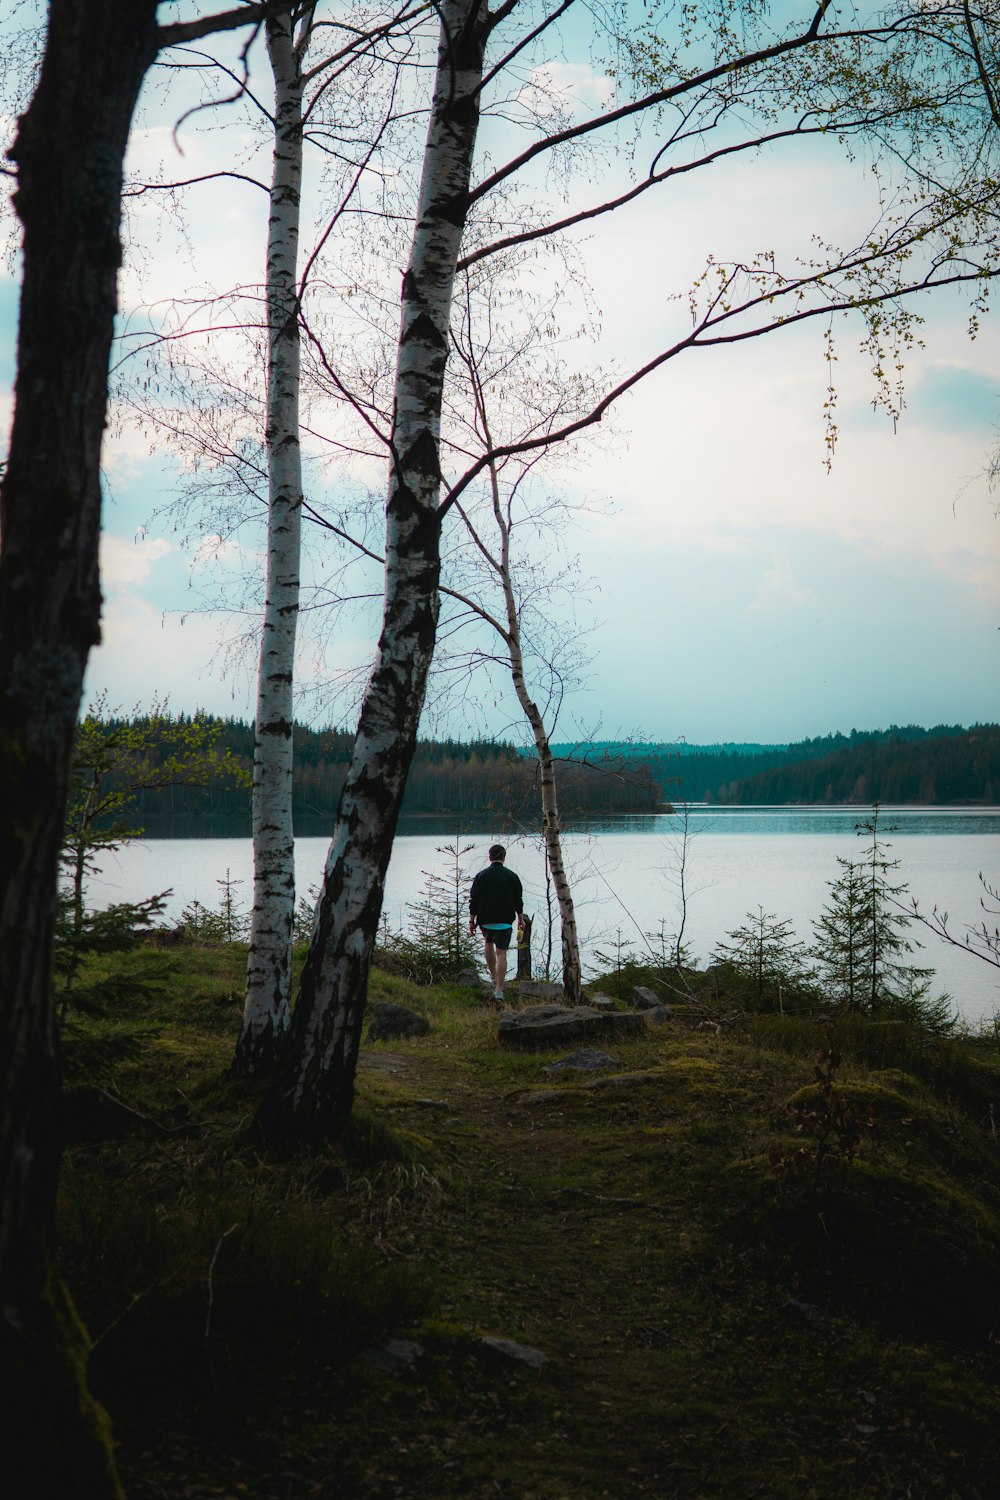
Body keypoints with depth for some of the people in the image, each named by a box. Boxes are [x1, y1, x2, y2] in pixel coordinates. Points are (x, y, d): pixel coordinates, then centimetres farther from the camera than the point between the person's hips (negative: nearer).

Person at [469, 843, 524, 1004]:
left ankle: (493, 977, 29)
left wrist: (472, 920, 7)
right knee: (501, 954, -2)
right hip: (505, 921, -1)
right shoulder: (511, 876, -1)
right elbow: (518, 900, 4)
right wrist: (521, 920, 14)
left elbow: (473, 900, 0)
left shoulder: (481, 876, -1)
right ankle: (499, 990, -8)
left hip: (485, 920, 1)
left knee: (488, 943, 29)